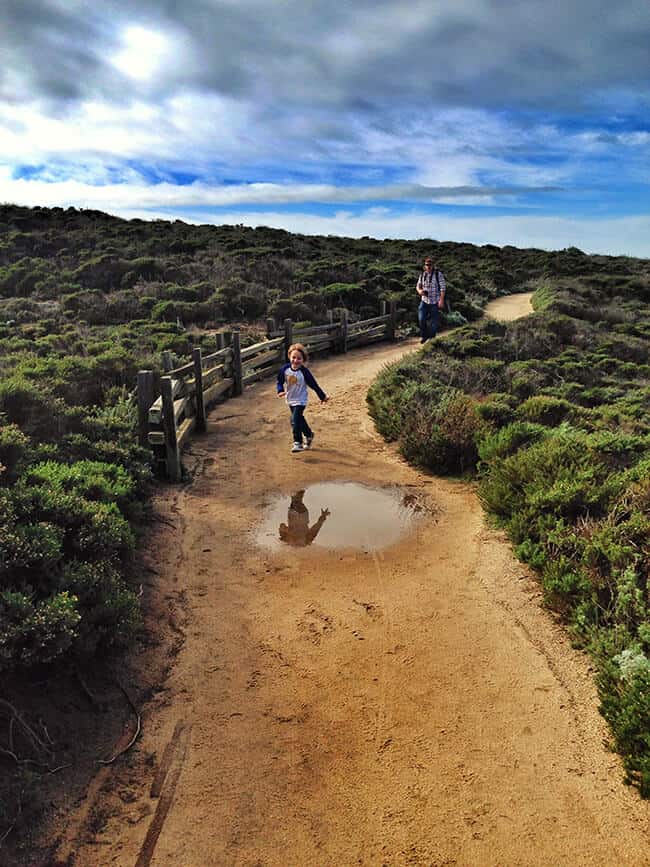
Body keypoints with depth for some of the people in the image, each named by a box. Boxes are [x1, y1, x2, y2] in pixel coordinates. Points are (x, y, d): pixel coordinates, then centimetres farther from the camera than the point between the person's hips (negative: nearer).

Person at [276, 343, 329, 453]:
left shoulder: (304, 372, -21)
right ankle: (308, 434, 44)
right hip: (290, 400, 5)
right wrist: (280, 391, -13)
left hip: (300, 400, -5)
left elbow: (314, 385, -12)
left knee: (295, 420, -16)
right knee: (300, 419, 20)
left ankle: (298, 443, -7)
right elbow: (280, 381, 5)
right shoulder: (284, 369, -11)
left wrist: (323, 396, -4)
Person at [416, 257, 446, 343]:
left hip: (435, 302, -3)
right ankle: (424, 335, 12)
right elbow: (418, 286, 14)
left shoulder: (438, 274, -8)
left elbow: (443, 288, -8)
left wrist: (441, 300, -14)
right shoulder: (422, 275, 5)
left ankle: (431, 337, 24)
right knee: (421, 319, -10)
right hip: (424, 301, 3)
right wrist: (419, 291, -10)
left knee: (434, 321, 5)